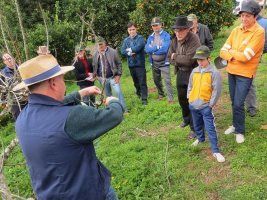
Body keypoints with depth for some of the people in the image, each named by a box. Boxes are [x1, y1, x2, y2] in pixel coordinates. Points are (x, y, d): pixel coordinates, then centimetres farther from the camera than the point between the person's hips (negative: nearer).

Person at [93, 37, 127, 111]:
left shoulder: (113, 52, -7)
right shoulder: (95, 55, 2)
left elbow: (119, 64, -5)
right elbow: (94, 66, 12)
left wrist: (118, 75, -11)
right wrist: (96, 75, 3)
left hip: (113, 77, -3)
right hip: (103, 78, 3)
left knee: (118, 92, -10)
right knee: (108, 95, 14)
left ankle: (124, 109, -1)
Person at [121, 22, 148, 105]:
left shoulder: (140, 38, -4)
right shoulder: (126, 40, 9)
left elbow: (138, 47, -21)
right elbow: (122, 51, -1)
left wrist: (129, 50, -6)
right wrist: (130, 53, -17)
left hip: (140, 63, -5)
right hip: (131, 64, 5)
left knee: (142, 82, -4)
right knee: (135, 82, 18)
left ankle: (144, 98, 2)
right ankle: (139, 93, 38)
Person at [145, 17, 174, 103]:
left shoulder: (166, 35, -9)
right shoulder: (150, 37, 7)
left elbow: (164, 49, -22)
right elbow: (147, 49, -6)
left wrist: (152, 49, -11)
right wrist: (157, 47, -18)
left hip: (164, 62, -6)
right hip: (154, 63, 6)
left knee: (167, 81, -9)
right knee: (156, 80, 18)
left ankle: (170, 98, -2)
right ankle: (161, 94, 38)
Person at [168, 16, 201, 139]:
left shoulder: (194, 39, -20)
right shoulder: (174, 41, 2)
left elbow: (189, 59, -28)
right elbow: (170, 58, 6)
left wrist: (176, 57, -13)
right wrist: (181, 60, -11)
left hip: (192, 74, -7)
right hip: (180, 73, 7)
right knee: (182, 98, 21)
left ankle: (194, 128, 13)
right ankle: (186, 118, 45)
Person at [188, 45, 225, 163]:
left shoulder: (214, 72, -12)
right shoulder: (194, 71, 4)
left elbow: (217, 90, -12)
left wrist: (211, 104, -11)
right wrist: (189, 97, 9)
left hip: (205, 106, -5)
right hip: (193, 105, 6)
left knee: (210, 128, -5)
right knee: (197, 125, 23)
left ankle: (215, 150, 4)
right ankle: (200, 138, 48)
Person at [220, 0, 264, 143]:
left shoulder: (259, 32, -13)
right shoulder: (236, 30, 4)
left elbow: (246, 56, -21)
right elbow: (223, 51, 1)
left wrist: (230, 51, -7)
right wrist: (234, 57, -18)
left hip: (245, 74, -5)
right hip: (231, 72, 5)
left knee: (238, 104, -4)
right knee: (234, 102, 14)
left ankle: (240, 131, 16)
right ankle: (235, 125, 33)